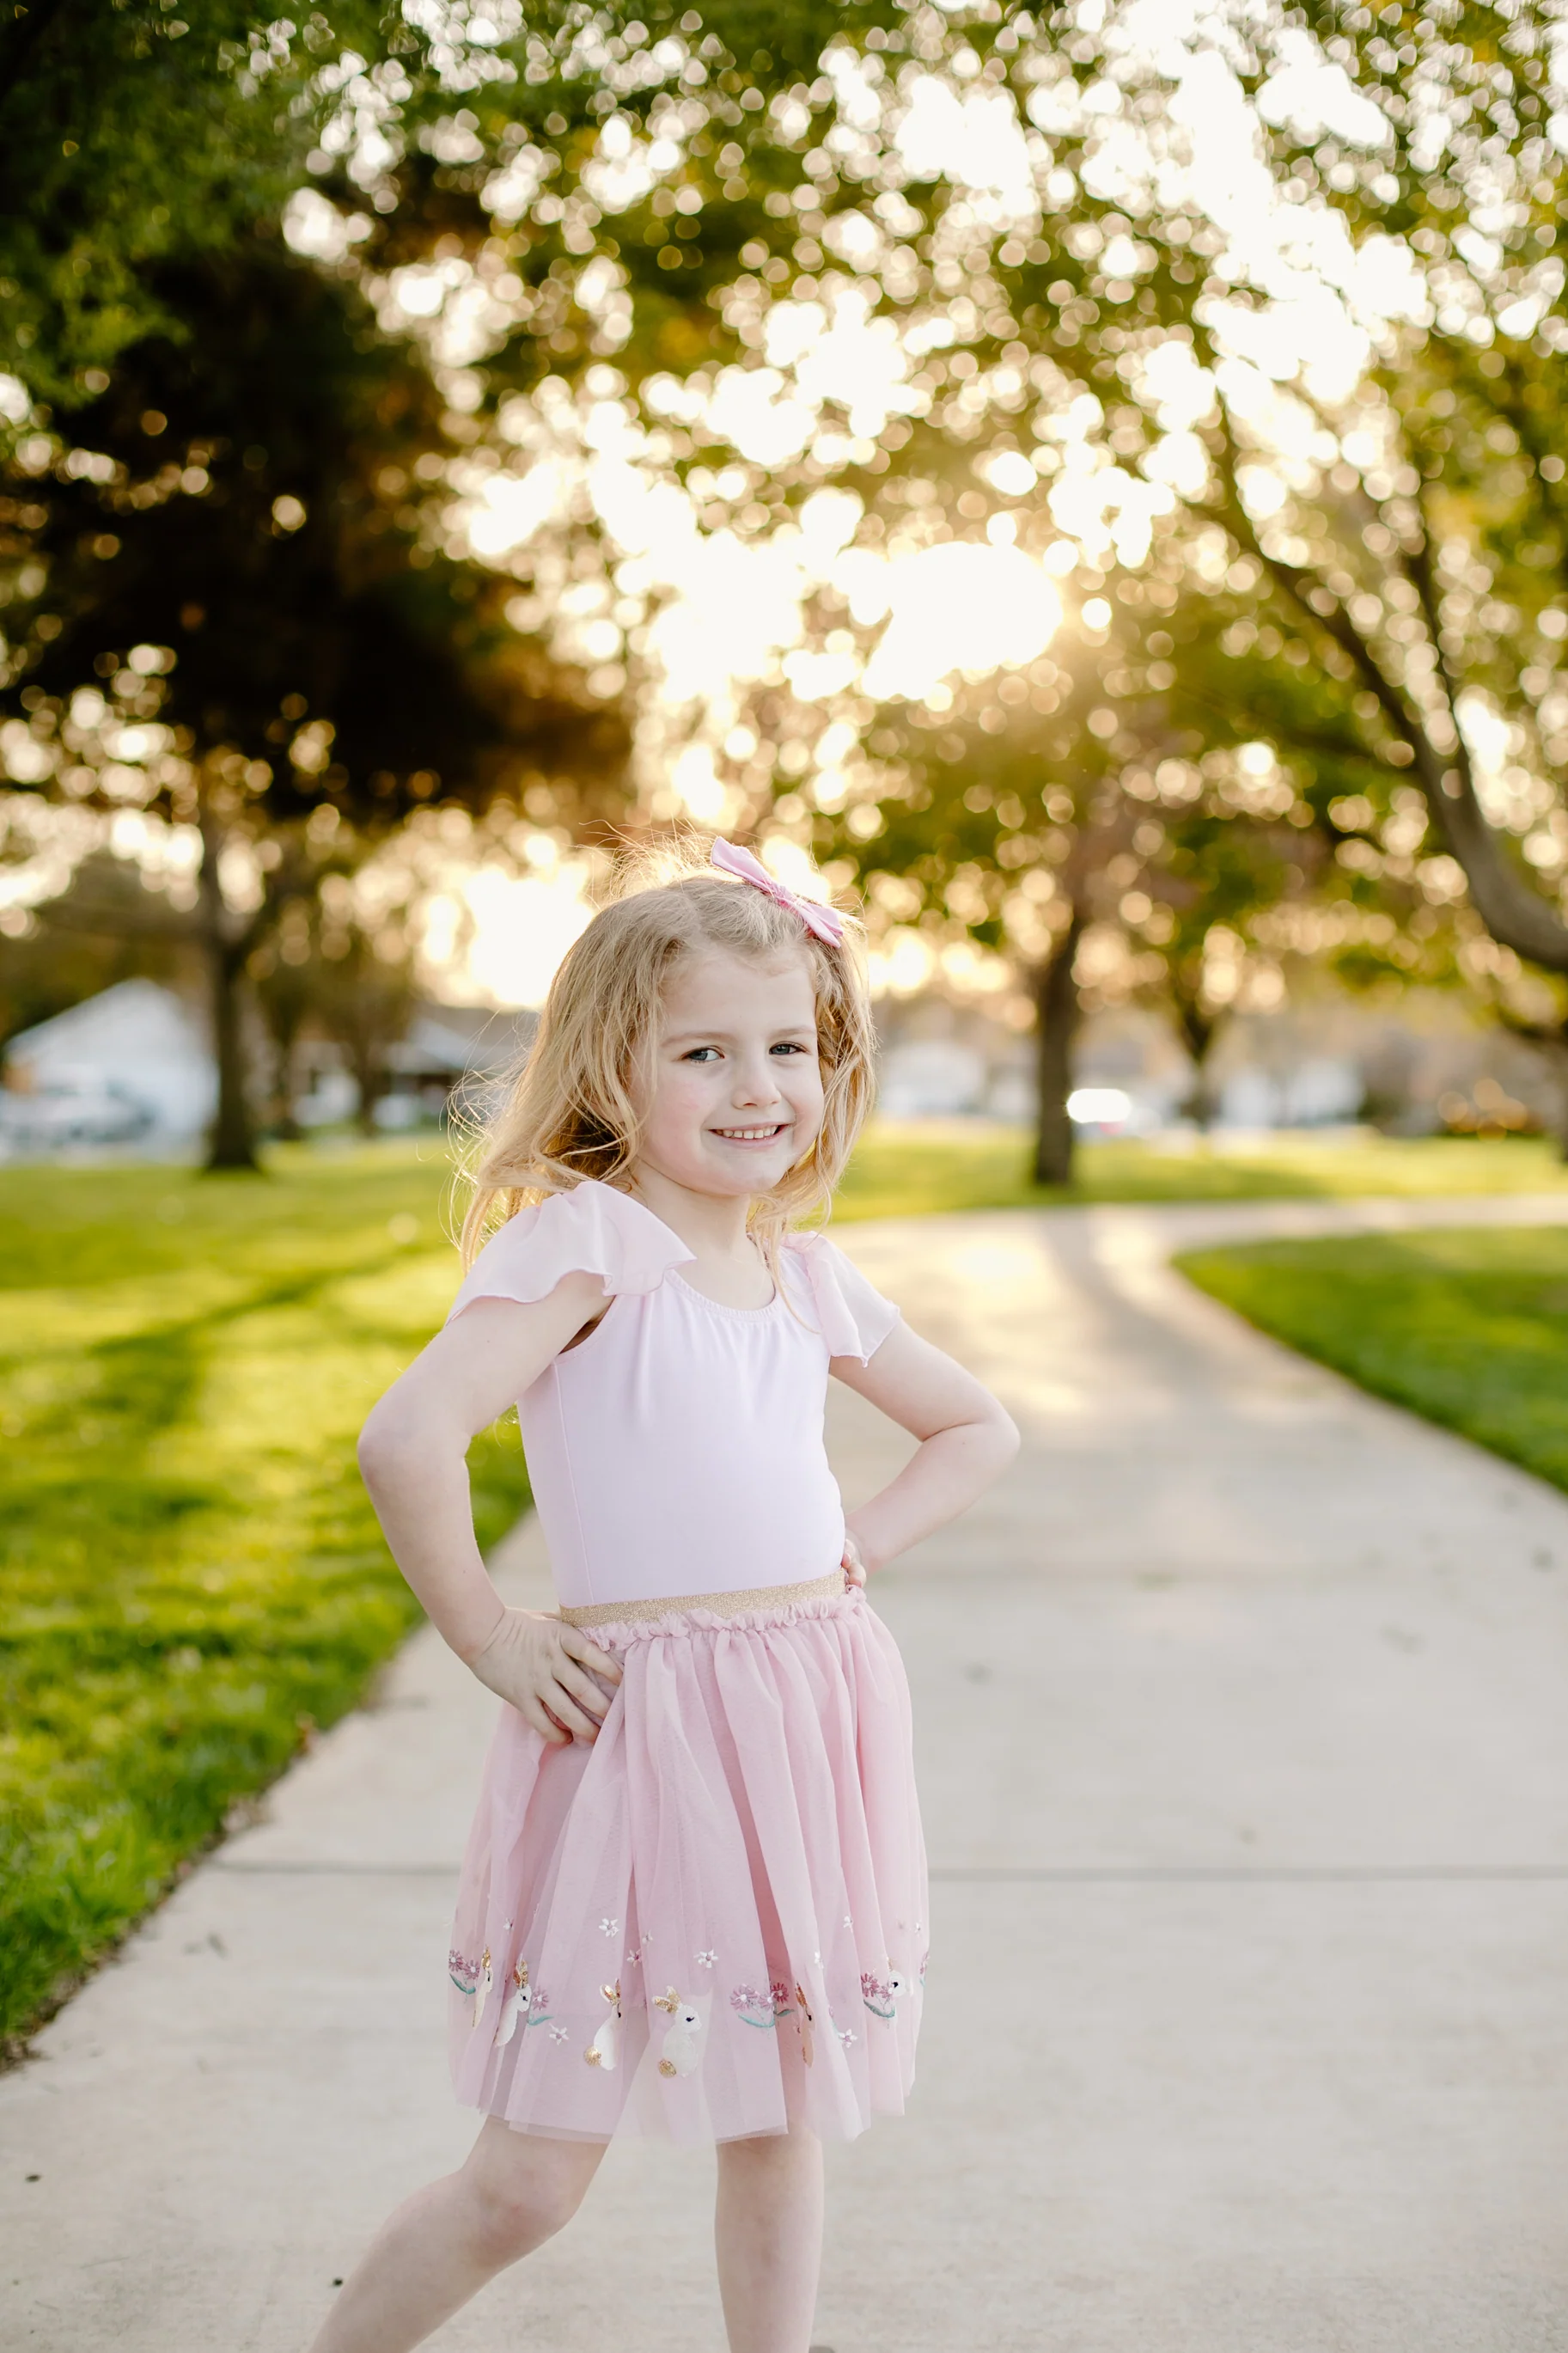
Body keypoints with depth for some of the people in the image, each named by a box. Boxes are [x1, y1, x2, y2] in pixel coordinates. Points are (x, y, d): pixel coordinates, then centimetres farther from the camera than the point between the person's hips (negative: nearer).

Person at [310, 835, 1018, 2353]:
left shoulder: (806, 1274, 9)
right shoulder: (583, 1235, -11)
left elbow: (977, 1429, 25)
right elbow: (406, 1442, -25)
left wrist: (852, 1551, 10)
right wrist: (486, 1640, -14)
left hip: (812, 1712, 6)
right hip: (639, 1727, -6)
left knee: (780, 2128, 15)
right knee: (530, 2182, 1)